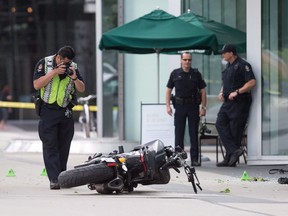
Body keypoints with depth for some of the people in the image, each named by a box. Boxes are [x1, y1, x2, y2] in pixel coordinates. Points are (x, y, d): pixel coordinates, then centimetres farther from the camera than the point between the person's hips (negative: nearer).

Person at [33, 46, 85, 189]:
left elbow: (81, 89, 4)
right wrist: (54, 72, -18)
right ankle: (54, 179, -15)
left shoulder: (73, 67, 6)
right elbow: (37, 85, -12)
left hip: (66, 112, 3)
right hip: (48, 111, -3)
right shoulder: (44, 64, -2)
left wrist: (74, 77, -15)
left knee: (64, 146, 6)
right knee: (50, 145, -10)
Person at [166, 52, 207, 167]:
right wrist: (168, 106, -1)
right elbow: (168, 90, 8)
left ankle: (194, 159, 4)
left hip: (193, 106, 0)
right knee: (179, 133, 2)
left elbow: (203, 91, 5)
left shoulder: (196, 74, 4)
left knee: (194, 133, 1)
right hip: (180, 106, 0)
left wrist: (203, 107, -2)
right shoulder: (175, 74, 4)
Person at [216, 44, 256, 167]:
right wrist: (222, 93, 10)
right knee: (220, 124, -4)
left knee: (235, 130, -6)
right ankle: (234, 151, -7)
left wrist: (237, 92, -21)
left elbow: (252, 82, -18)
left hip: (239, 103, -9)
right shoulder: (228, 66, 19)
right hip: (228, 102, 9)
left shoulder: (242, 65, -9)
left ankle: (230, 159, -4)